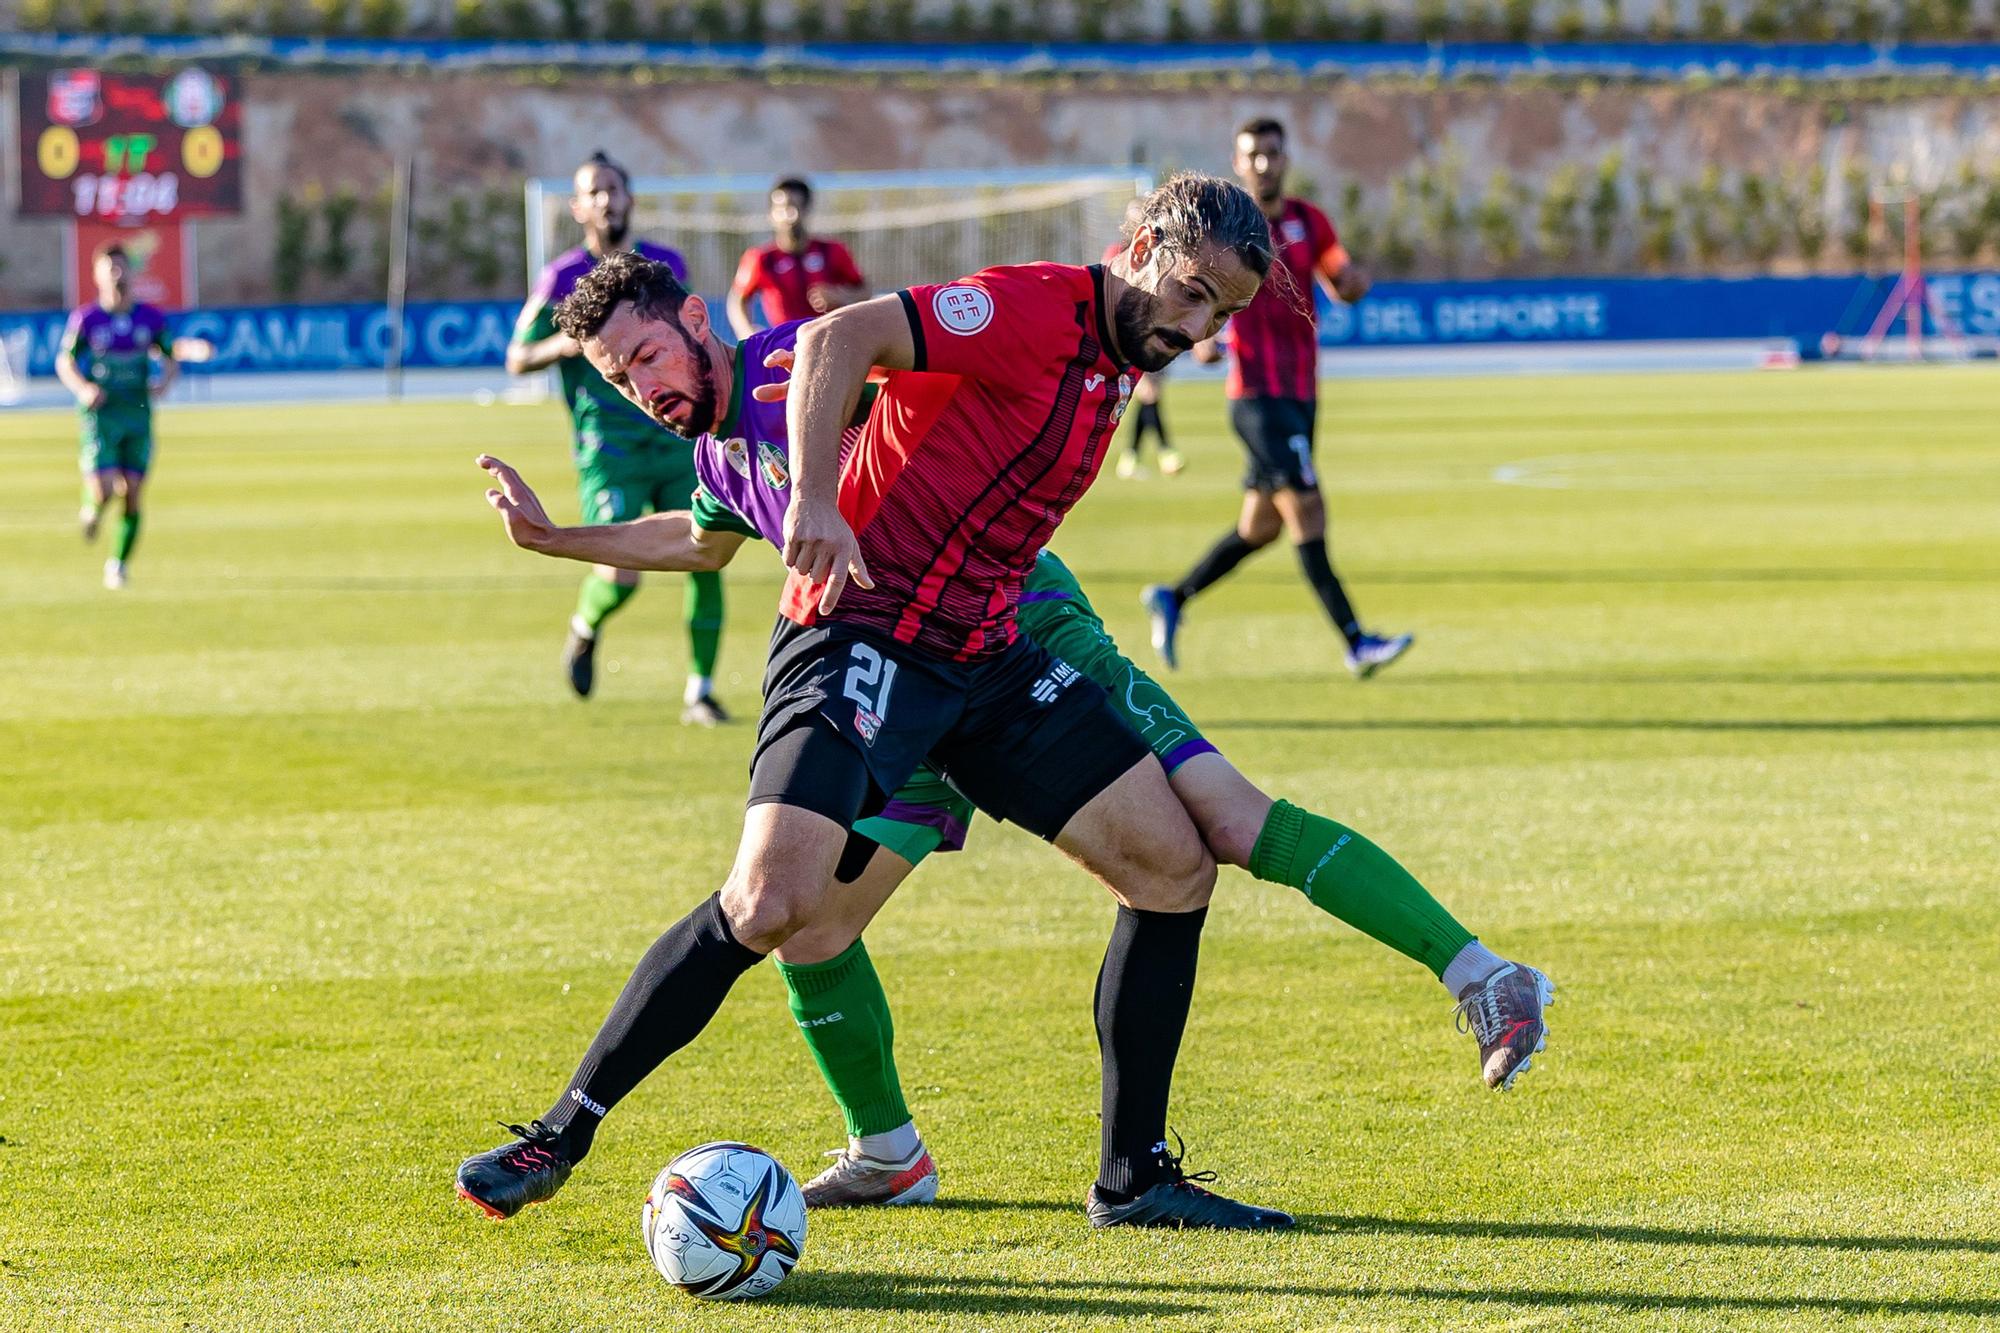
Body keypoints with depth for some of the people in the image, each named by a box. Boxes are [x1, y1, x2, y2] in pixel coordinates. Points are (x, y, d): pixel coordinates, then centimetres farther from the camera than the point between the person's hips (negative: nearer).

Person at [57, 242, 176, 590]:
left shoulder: (151, 318, 3)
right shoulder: (85, 319, -3)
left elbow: (170, 358, 15)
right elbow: (64, 362, 6)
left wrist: (165, 379, -7)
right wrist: (83, 389, -13)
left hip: (138, 415, 2)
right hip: (99, 415, -2)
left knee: (131, 494, -1)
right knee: (103, 491, -15)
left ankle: (120, 563, 14)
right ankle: (91, 509, 22)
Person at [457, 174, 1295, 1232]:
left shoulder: (1111, 367, 15)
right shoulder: (1030, 312, -13)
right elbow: (835, 341, -26)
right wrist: (816, 500, -35)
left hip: (984, 653, 9)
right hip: (863, 636, -9)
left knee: (1175, 865, 1)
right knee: (776, 900, -23)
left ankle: (1132, 1179, 10)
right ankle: (560, 1136, -8)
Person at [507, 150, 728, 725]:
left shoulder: (667, 266, 8)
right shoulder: (564, 278, -4)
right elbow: (517, 359, 1)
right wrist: (563, 344, -19)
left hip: (678, 442, 4)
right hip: (609, 452, -4)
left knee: (707, 561, -8)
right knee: (621, 574, -16)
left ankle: (700, 693, 6)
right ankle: (585, 630, 21)